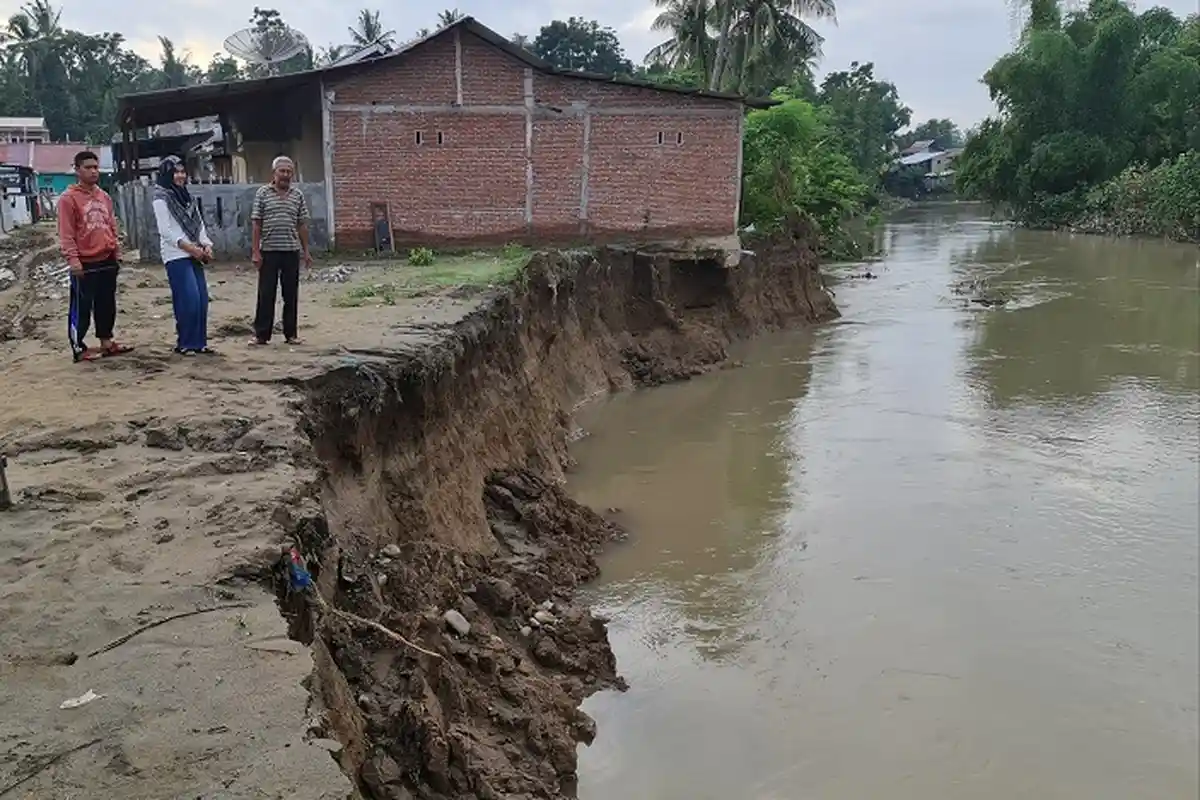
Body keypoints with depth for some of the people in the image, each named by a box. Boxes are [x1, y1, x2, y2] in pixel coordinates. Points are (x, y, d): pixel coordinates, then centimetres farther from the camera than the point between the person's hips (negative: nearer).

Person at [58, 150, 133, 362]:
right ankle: (79, 348, 6)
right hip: (85, 263, -7)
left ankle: (106, 341, 26)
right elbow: (66, 233, -12)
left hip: (107, 261, 7)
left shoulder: (104, 196, 13)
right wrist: (72, 258, -19)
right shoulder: (69, 198, -8)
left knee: (107, 304, 14)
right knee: (81, 307, 0)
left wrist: (117, 252, 16)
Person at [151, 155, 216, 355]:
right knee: (188, 299, -11)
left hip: (194, 255, 7)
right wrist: (189, 247, -18)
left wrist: (206, 245, -2)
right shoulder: (161, 198, -4)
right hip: (176, 256, -7)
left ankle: (199, 342, 11)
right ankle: (185, 344, -1)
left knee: (202, 299, 3)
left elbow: (199, 224, 15)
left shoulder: (187, 196, 17)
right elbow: (165, 230, -12)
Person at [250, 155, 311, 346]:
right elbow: (256, 224, 0)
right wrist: (255, 251, -6)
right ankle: (261, 334, 8)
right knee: (266, 294, 2)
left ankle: (291, 333, 15)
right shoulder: (262, 193, 2)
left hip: (292, 251, 2)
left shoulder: (298, 195, 9)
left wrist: (306, 251, 8)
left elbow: (302, 225, 12)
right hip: (269, 251, -2)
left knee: (291, 295, 6)